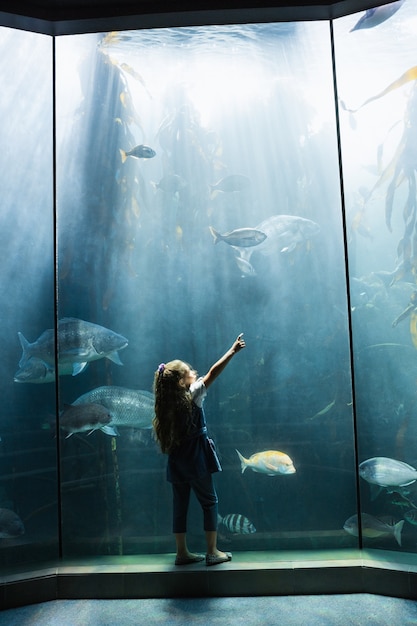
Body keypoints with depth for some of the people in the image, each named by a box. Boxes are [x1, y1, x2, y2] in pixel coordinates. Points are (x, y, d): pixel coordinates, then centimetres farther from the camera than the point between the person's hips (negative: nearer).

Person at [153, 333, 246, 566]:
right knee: (210, 502, 7)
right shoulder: (192, 395, -14)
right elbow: (213, 373, -18)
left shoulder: (166, 403, 2)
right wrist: (233, 351, -16)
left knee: (180, 504, 12)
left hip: (177, 460, 6)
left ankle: (182, 552, 21)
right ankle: (212, 552, 12)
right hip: (196, 459, -6)